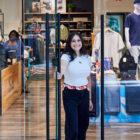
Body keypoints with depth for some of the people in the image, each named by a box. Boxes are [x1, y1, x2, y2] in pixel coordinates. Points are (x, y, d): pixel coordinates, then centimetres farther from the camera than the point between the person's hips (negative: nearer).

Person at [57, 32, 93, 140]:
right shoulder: (66, 56, -8)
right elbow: (63, 66, -33)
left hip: (84, 94, 5)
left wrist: (90, 99, 15)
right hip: (70, 95, -5)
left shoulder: (87, 58, 7)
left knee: (83, 126, 11)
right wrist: (60, 73, -57)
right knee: (72, 128, -7)